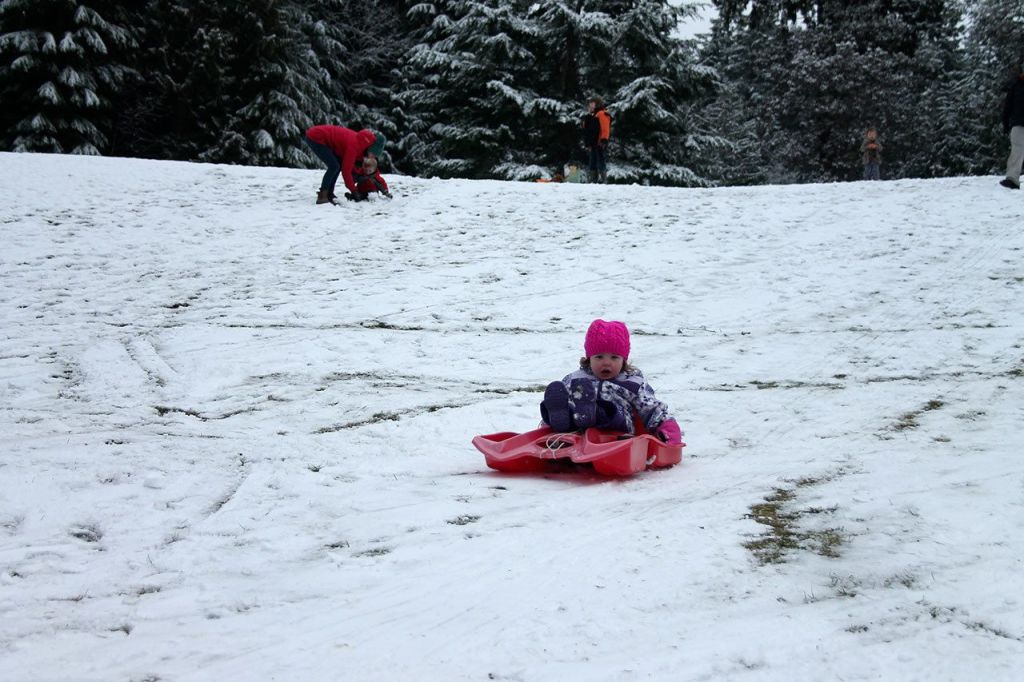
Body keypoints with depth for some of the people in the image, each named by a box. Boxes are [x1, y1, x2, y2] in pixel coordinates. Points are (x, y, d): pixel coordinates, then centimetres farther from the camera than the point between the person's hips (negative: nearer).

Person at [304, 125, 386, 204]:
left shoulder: (360, 141, 2)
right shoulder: (354, 145, -26)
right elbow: (346, 170, -21)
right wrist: (354, 191, -14)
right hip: (315, 138, -10)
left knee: (339, 164, 8)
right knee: (334, 166, -16)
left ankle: (329, 194, 11)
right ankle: (322, 196, -13)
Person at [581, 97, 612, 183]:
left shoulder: (602, 114, -7)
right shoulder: (590, 116, 22)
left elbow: (605, 129, -15)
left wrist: (604, 140, -21)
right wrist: (587, 143, 22)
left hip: (600, 144, -10)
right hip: (592, 143, 10)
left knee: (601, 161, -9)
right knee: (593, 163, 11)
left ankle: (603, 178, -8)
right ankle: (593, 179, 15)